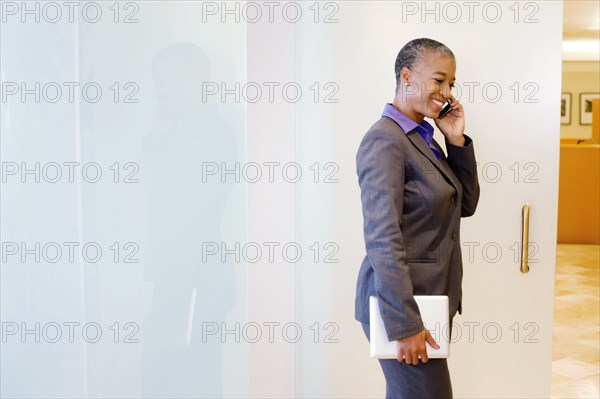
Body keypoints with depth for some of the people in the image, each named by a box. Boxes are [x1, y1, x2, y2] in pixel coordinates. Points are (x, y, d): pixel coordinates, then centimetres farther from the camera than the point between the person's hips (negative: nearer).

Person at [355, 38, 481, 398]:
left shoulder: (423, 137, 10)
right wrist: (405, 324, -24)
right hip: (401, 301, -9)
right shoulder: (385, 140, -17)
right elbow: (382, 238, -23)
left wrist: (457, 140, 1)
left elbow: (464, 204, 13)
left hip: (431, 297, 9)